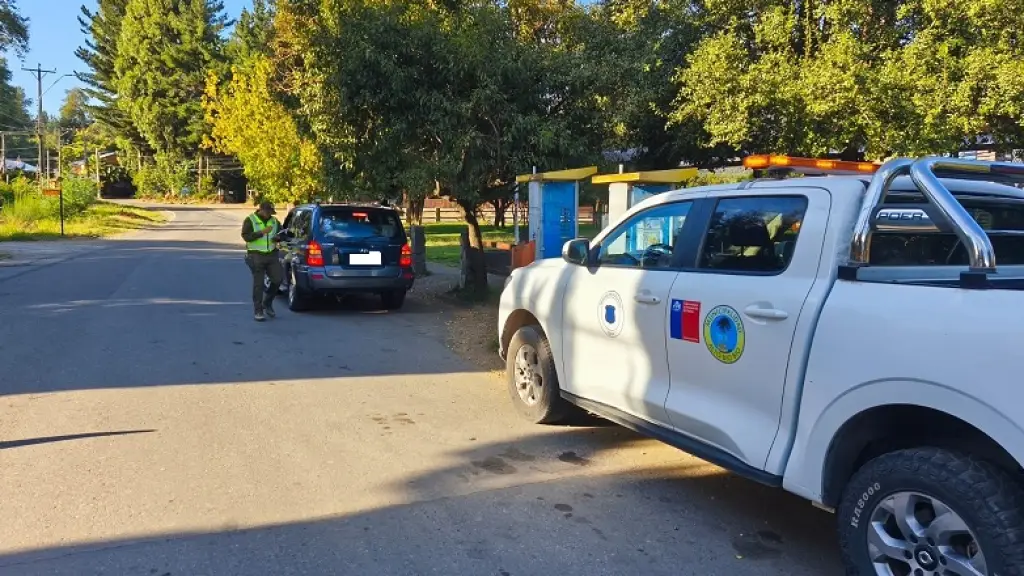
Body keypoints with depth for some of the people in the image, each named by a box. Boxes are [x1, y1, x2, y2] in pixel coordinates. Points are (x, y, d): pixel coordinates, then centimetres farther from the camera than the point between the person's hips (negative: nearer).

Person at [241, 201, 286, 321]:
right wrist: (262, 232, -24)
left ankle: (267, 303, 21)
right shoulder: (250, 220, -4)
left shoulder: (274, 221, 11)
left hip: (272, 255, 5)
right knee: (258, 284, -2)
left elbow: (282, 234, 20)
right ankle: (258, 311, 6)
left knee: (278, 279, -2)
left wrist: (278, 238, -4)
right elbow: (245, 236, -15)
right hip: (256, 256, -5)